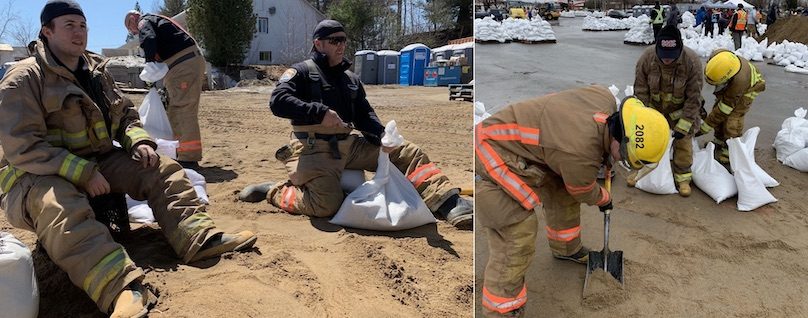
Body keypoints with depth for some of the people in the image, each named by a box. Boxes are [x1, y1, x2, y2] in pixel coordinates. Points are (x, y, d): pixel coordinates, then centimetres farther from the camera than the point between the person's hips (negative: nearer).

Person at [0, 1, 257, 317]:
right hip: (40, 176, -7)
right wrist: (83, 173, -27)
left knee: (160, 169, -9)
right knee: (58, 206, -40)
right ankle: (122, 287, -61)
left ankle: (199, 238, -28)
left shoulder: (97, 71, 11)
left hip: (97, 161, 8)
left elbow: (125, 115, 19)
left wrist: (139, 141, -4)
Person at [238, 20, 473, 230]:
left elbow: (364, 115, 15)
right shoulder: (301, 71, 2)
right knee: (327, 205, -28)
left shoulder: (351, 80, 21)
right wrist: (320, 112, -23)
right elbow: (278, 102, -13)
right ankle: (273, 191, -1)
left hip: (349, 145, 7)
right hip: (314, 149, -6)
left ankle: (447, 203, -11)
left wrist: (382, 136, -7)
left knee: (408, 153, -3)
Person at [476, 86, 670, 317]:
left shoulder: (605, 98, -10)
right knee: (517, 237, -13)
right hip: (494, 157, -10)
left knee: (564, 195, 20)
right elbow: (584, 192, -6)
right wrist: (605, 199, 16)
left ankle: (566, 248, 47)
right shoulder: (580, 155, -30)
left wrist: (605, 163, 21)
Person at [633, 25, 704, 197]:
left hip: (680, 109, -1)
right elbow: (640, 91, -16)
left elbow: (694, 97, -22)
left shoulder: (692, 61, -29)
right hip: (653, 106, 1)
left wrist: (683, 125, -24)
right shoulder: (647, 57, -26)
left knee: (683, 141, -2)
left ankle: (682, 177, 15)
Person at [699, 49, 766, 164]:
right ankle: (719, 143, 21)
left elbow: (725, 108, -37)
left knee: (733, 118, -15)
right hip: (728, 86, 6)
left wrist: (704, 127, -31)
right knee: (719, 113, 6)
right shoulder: (716, 56, -36)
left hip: (747, 89, -6)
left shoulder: (739, 80, -47)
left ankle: (729, 153, -5)